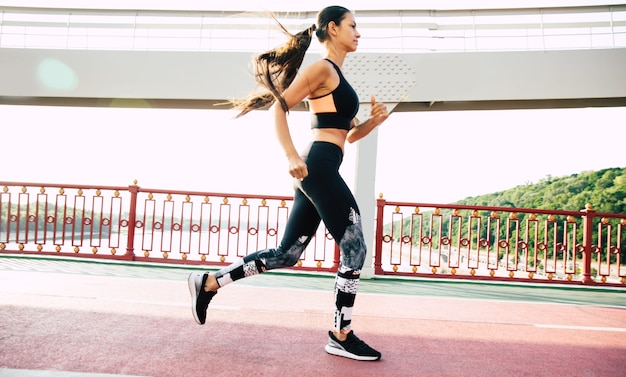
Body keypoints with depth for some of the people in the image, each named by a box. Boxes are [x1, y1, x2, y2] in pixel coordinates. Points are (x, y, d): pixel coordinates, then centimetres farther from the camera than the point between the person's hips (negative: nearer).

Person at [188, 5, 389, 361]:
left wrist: (373, 121, 7)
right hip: (319, 167, -10)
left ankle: (208, 283, 20)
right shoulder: (323, 68, -3)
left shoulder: (338, 75, 25)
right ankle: (341, 337, 10)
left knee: (286, 255, 11)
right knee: (355, 250, -3)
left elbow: (349, 133, 26)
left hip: (317, 171, 10)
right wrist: (292, 157, -18)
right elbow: (280, 107, -10)